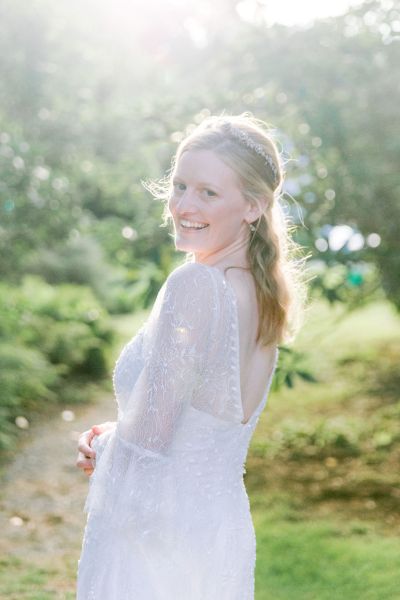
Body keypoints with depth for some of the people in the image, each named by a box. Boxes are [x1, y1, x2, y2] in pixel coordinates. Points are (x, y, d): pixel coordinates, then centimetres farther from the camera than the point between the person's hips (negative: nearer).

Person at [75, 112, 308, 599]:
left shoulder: (195, 284, -22)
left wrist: (99, 446, 1)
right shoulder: (266, 293, 3)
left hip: (149, 535, -8)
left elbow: (148, 438, -20)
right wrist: (112, 439, 3)